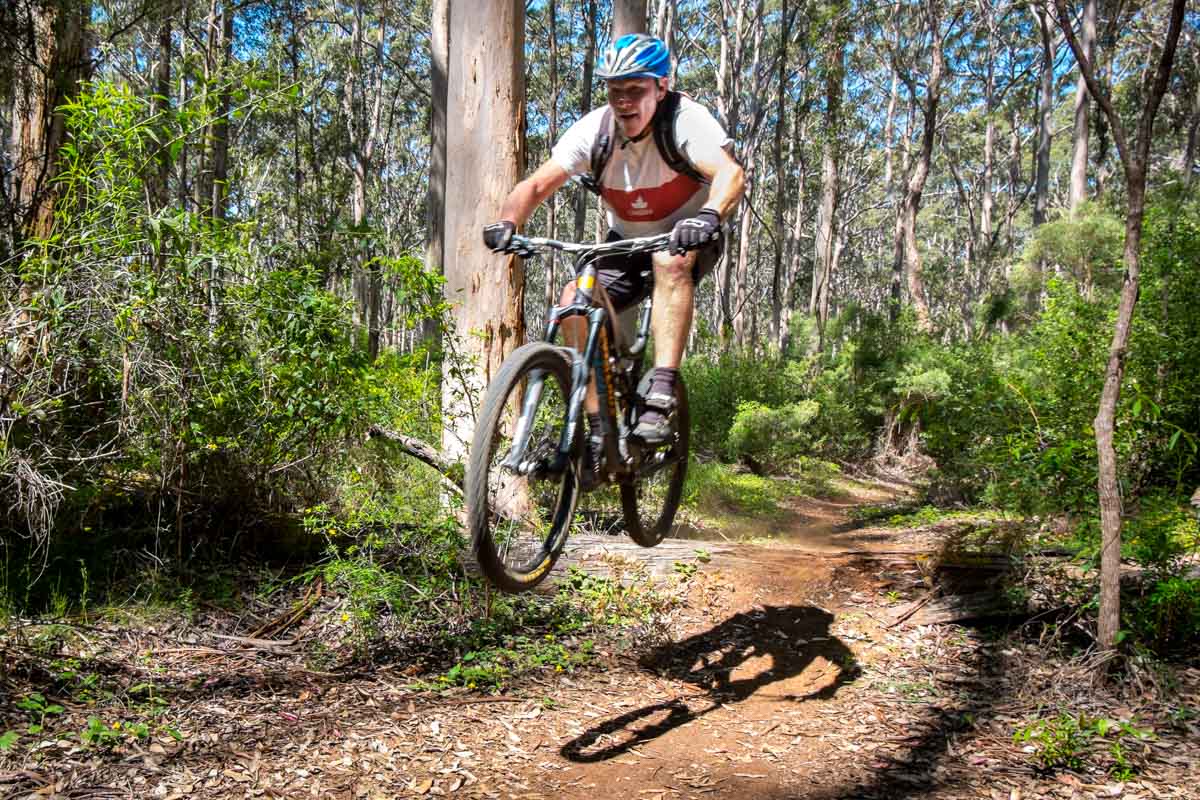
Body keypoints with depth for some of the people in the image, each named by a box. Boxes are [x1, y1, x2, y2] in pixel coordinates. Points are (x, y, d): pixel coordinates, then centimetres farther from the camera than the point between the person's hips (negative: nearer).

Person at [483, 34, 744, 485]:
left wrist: (708, 215, -60)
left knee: (672, 263, -39)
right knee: (574, 302, -21)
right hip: (628, 242, 4)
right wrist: (507, 224, -40)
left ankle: (661, 397, -38)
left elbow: (729, 173, -38)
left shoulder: (685, 119, -22)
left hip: (689, 237, -3)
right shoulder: (594, 130, -14)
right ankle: (597, 431, -14)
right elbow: (537, 184, -20)